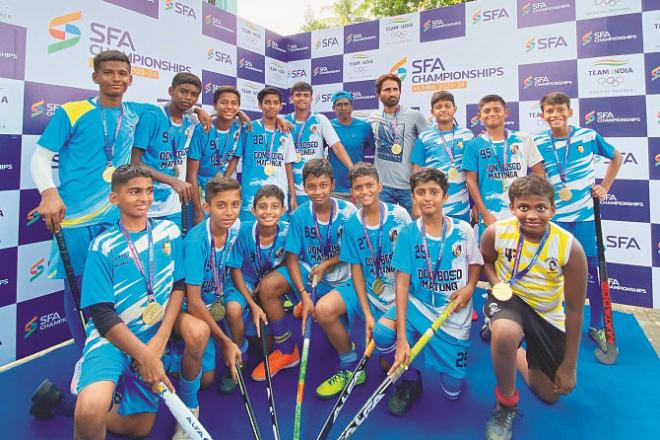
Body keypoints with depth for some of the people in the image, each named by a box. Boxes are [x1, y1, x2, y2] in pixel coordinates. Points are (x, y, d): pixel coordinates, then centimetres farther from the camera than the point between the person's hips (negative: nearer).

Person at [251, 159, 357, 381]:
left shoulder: (348, 212, -14)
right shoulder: (300, 215, -9)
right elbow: (292, 258, -9)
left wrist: (325, 265, -16)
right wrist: (304, 295, -20)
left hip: (338, 275, -2)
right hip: (307, 269, 3)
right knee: (267, 287, -17)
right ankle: (287, 351, 2)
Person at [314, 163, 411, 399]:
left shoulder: (399, 215, -10)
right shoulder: (351, 225, -2)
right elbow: (356, 270, -2)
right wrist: (367, 313, -10)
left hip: (397, 290, -3)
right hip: (365, 288, 3)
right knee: (323, 310, -19)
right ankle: (350, 368, 4)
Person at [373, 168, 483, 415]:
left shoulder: (463, 230, -6)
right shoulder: (408, 234, -9)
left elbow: (475, 264, 12)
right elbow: (402, 283, -15)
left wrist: (469, 288, -12)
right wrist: (401, 337, -23)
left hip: (455, 315, 1)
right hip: (417, 305, 0)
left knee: (452, 391, 2)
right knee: (383, 333, -31)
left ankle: (447, 353, 36)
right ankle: (410, 380, 1)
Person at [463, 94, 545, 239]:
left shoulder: (524, 139, 6)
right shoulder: (474, 145, 2)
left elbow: (539, 173, 9)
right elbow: (471, 181, 0)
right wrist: (485, 214, -6)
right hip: (491, 217, -1)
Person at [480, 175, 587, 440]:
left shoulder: (571, 248, -22)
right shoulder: (497, 232, -20)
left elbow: (574, 311, -13)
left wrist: (569, 366, -7)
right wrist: (496, 282, -18)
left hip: (548, 314, 2)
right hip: (509, 298, -1)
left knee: (550, 395, 12)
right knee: (506, 334, -40)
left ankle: (516, 354, 43)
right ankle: (505, 403, -10)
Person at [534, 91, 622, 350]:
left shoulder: (588, 136, -2)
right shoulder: (538, 143, -3)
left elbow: (616, 157, 14)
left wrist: (605, 187, 6)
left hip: (585, 215, 1)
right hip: (554, 217, 0)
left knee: (593, 269, 7)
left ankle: (596, 327, 23)